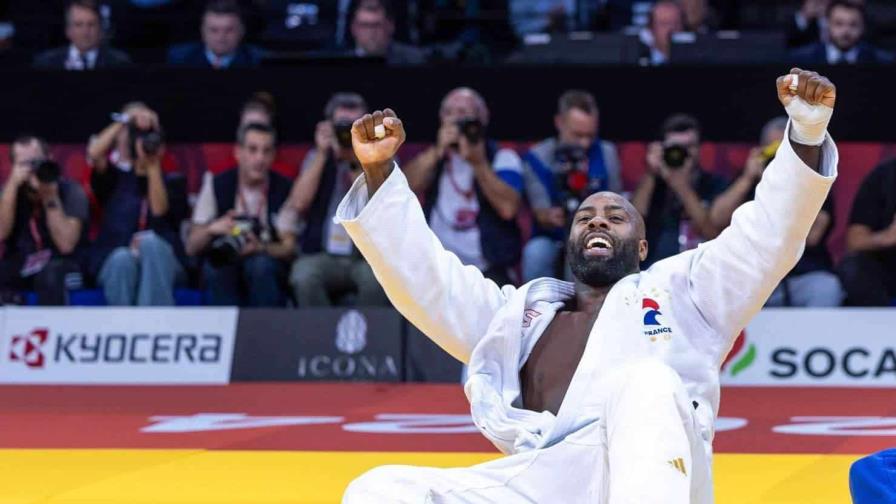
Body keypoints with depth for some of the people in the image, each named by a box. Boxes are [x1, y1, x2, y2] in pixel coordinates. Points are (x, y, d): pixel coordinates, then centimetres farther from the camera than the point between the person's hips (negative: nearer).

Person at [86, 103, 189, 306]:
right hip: (113, 263, 0)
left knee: (150, 242, -35)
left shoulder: (173, 182, 18)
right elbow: (94, 154, -3)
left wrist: (153, 167, -2)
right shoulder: (115, 178, 19)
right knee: (122, 259, -36)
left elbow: (160, 211, -4)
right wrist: (125, 121, 0)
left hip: (160, 262, 0)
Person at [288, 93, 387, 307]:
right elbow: (299, 204, -6)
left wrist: (356, 162, -14)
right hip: (323, 256, 1)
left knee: (376, 280, -35)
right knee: (304, 278, -32)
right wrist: (322, 155, -9)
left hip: (368, 255, -1)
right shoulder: (316, 158, 10)